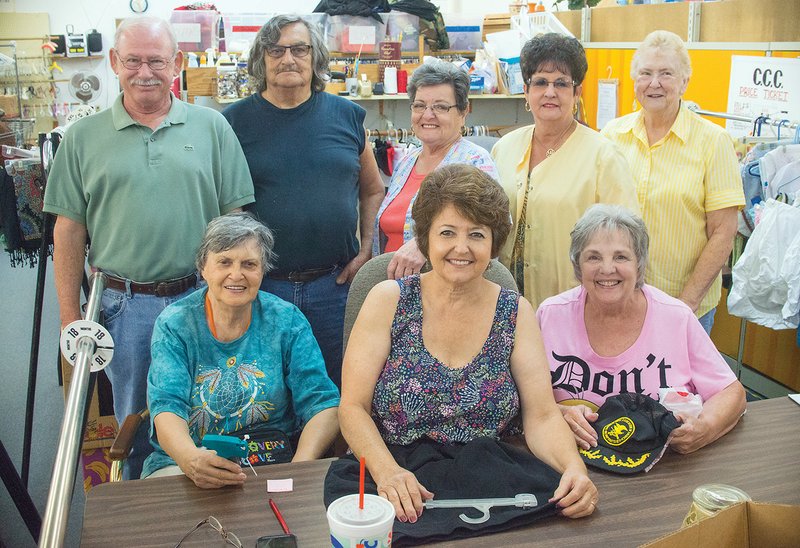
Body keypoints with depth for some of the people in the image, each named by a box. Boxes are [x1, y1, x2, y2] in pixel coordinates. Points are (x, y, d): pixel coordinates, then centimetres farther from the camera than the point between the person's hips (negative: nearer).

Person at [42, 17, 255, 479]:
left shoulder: (211, 127, 2)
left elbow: (233, 216, 2)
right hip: (124, 305, 1)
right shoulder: (84, 138, 3)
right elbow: (70, 229, 4)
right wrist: (70, 316, 1)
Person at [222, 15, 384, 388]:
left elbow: (373, 190, 13)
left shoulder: (347, 117, 5)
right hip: (259, 285, -1)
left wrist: (366, 251, 3)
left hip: (335, 283, 1)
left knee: (337, 385, 13)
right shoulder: (235, 121, 1)